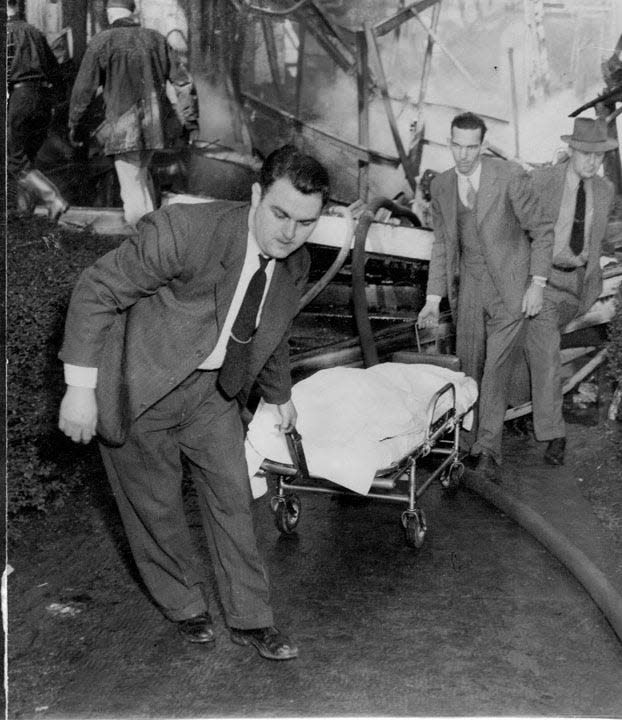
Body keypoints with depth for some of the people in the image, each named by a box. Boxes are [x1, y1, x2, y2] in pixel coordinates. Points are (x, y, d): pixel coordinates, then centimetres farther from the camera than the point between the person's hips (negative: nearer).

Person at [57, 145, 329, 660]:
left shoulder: (296, 263, -8)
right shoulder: (184, 231, -31)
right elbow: (95, 293, -23)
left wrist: (280, 395, 26)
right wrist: (81, 387, -23)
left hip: (213, 390, 5)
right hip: (140, 388, -5)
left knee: (233, 497, 9)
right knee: (156, 506, 9)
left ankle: (250, 619, 26)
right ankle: (185, 606, 34)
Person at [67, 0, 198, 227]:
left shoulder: (102, 42, -7)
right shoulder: (155, 39, 5)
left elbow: (84, 87, -5)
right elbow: (183, 81, 4)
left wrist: (74, 124, 6)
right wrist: (191, 121, 9)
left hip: (123, 127, -5)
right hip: (154, 125, 5)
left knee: (133, 191, 0)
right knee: (141, 174, 26)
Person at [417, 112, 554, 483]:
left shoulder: (510, 176, -11)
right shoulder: (441, 186, 4)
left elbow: (542, 231, -4)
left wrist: (537, 284, -10)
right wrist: (433, 298, 7)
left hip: (510, 288, -4)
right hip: (469, 288, 4)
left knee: (496, 369, -9)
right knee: (469, 370, 6)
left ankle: (488, 450, -1)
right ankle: (471, 441, 19)